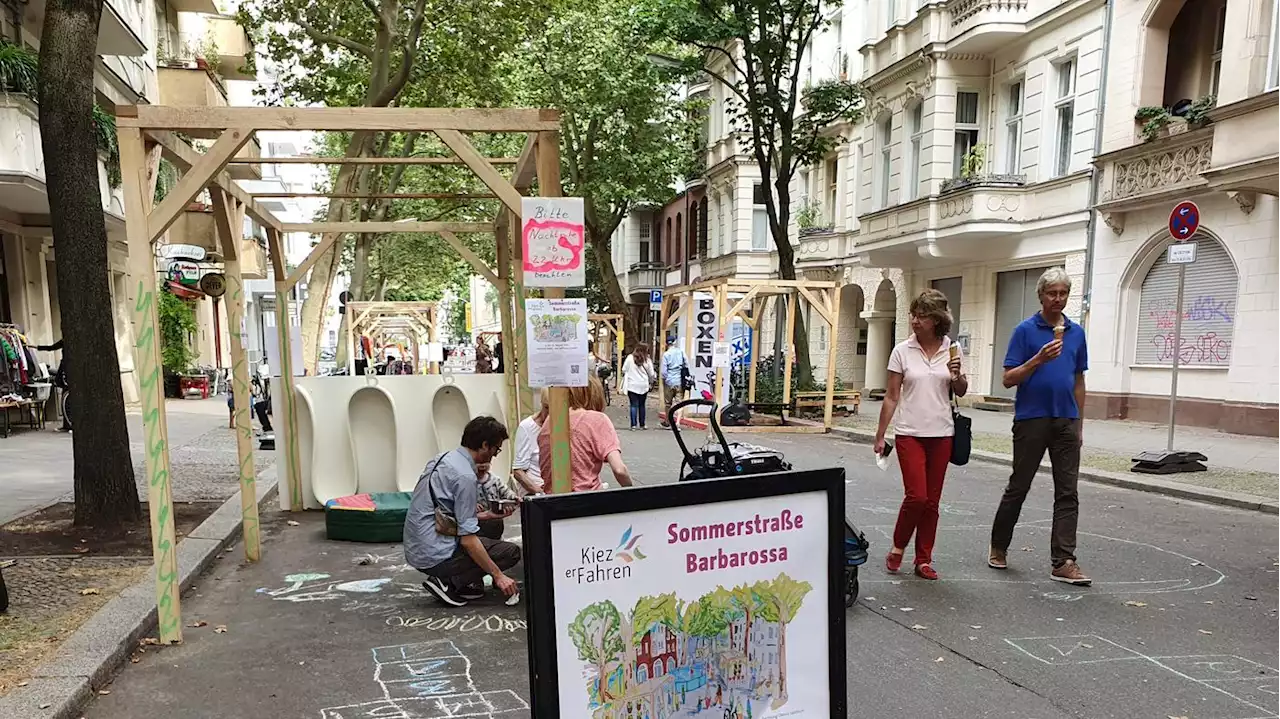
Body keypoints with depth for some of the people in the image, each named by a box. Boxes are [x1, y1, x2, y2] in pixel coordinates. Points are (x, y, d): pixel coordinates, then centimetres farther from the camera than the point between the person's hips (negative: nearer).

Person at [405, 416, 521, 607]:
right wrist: (498, 575, -13)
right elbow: (468, 539, -20)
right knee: (511, 552, -6)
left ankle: (468, 583, 9)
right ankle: (448, 583, -9)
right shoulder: (465, 476, -19)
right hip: (434, 557, -10)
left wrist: (486, 515, 21)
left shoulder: (443, 459, 8)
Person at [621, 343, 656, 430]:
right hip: (644, 386, 1)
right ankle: (642, 424, 18)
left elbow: (624, 370, -2)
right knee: (642, 405, 13)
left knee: (634, 405, 1)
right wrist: (651, 381, 27)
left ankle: (633, 425, -4)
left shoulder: (630, 358, -7)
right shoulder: (647, 360, -4)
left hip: (632, 385, -1)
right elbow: (651, 374, 6)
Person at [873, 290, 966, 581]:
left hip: (941, 434, 3)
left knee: (932, 501, 7)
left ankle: (924, 560, 18)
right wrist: (880, 436, 0)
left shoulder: (952, 349, 3)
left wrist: (957, 375, -12)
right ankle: (898, 547, 14)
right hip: (910, 433, -2)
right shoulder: (902, 351, -3)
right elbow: (891, 397, 0)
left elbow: (961, 392, 10)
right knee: (916, 496, -10)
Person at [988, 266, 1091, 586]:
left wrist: (1079, 424, 12)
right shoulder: (1025, 330, -4)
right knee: (1018, 487, 5)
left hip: (1066, 421, 4)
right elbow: (1009, 379, -7)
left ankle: (1063, 562, 2)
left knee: (1067, 494, 0)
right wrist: (1039, 359, -21)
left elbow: (1078, 381, 15)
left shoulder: (1076, 333, 11)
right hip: (1031, 420, -4)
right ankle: (998, 548, 22)